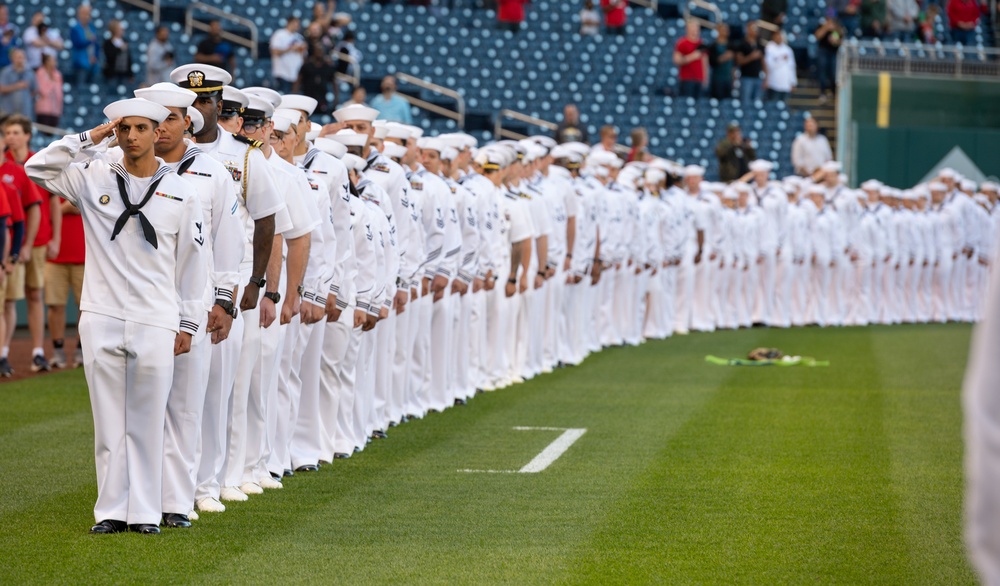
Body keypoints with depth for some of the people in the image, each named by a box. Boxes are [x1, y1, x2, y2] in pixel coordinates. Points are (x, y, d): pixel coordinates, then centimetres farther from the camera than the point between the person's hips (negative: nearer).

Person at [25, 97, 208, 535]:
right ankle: (112, 511, 9)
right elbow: (38, 168, -2)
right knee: (108, 422, 4)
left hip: (155, 322, -1)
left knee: (147, 424, 2)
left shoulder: (181, 193, 5)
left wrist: (187, 324, 6)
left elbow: (192, 263, 8)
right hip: (101, 320, 1)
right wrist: (88, 139, -4)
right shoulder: (93, 179, 7)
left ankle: (144, 512, 8)